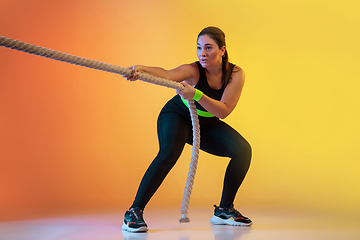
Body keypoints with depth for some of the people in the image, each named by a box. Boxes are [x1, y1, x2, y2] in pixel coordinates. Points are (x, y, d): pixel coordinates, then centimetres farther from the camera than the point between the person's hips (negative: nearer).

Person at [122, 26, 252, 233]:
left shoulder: (236, 74, -19)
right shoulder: (193, 71, -29)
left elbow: (224, 111, -30)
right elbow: (167, 74, -50)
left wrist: (196, 94, -45)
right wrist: (141, 69, -71)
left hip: (206, 124, 4)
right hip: (177, 116, -4)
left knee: (242, 149, -13)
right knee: (169, 151, -34)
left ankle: (224, 210, 2)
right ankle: (134, 212, -27)